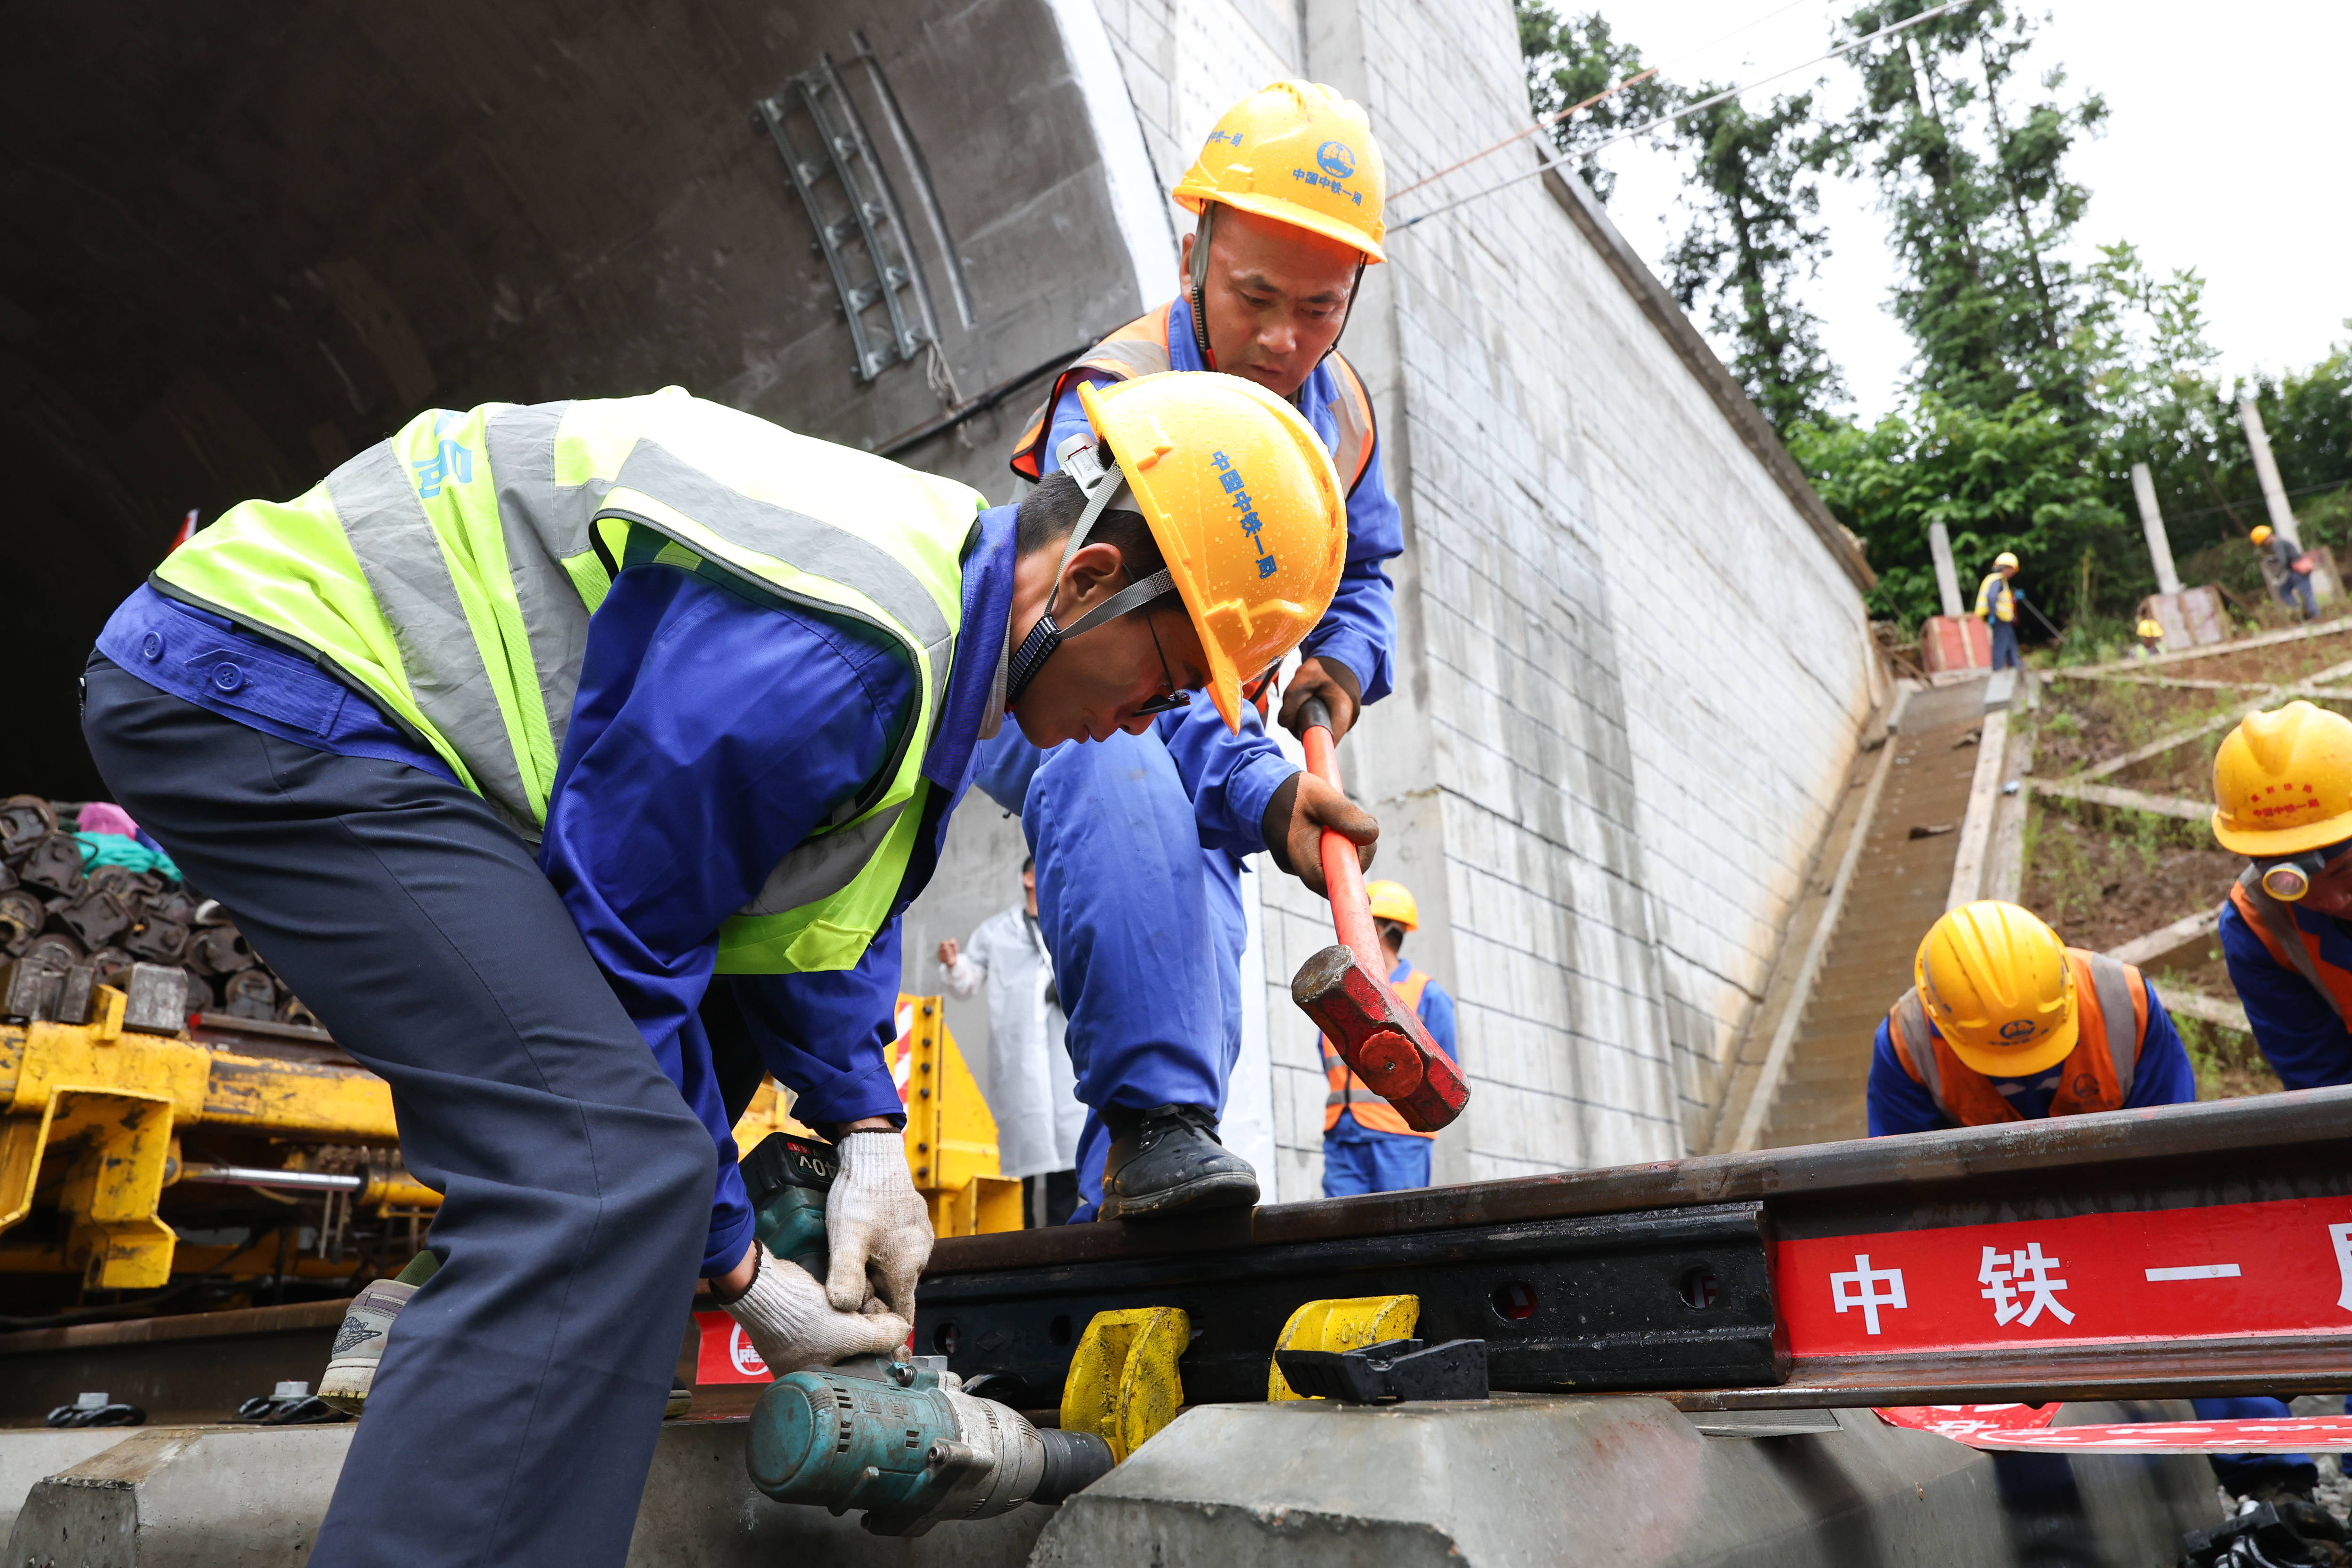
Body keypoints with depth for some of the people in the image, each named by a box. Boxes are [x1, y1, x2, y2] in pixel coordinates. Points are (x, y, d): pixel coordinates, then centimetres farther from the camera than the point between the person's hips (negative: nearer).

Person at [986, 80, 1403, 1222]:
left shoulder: (1340, 410, -4)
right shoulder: (1113, 407, -28)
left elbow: (1359, 568, 16)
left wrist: (1342, 662, -7)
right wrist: (1264, 796, -54)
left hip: (1196, 724, 7)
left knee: (1199, 949, -8)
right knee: (1119, 764, -41)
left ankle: (1119, 1206, 2)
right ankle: (1149, 1118, -41)